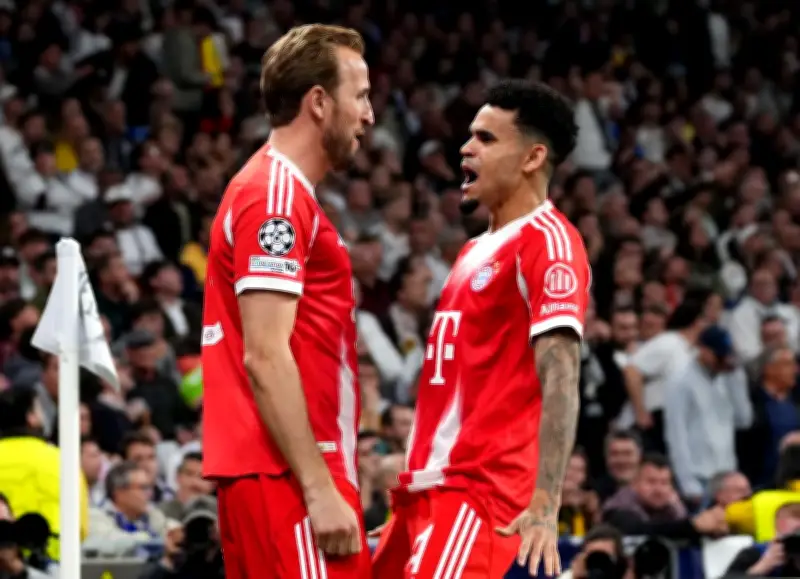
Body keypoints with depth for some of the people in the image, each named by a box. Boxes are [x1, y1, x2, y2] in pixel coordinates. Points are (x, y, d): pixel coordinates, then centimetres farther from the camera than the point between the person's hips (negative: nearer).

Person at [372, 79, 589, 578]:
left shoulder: (546, 242, -10)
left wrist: (545, 504, -28)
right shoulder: (479, 250, 20)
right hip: (432, 483, 10)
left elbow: (560, 380, -19)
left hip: (481, 489, -10)